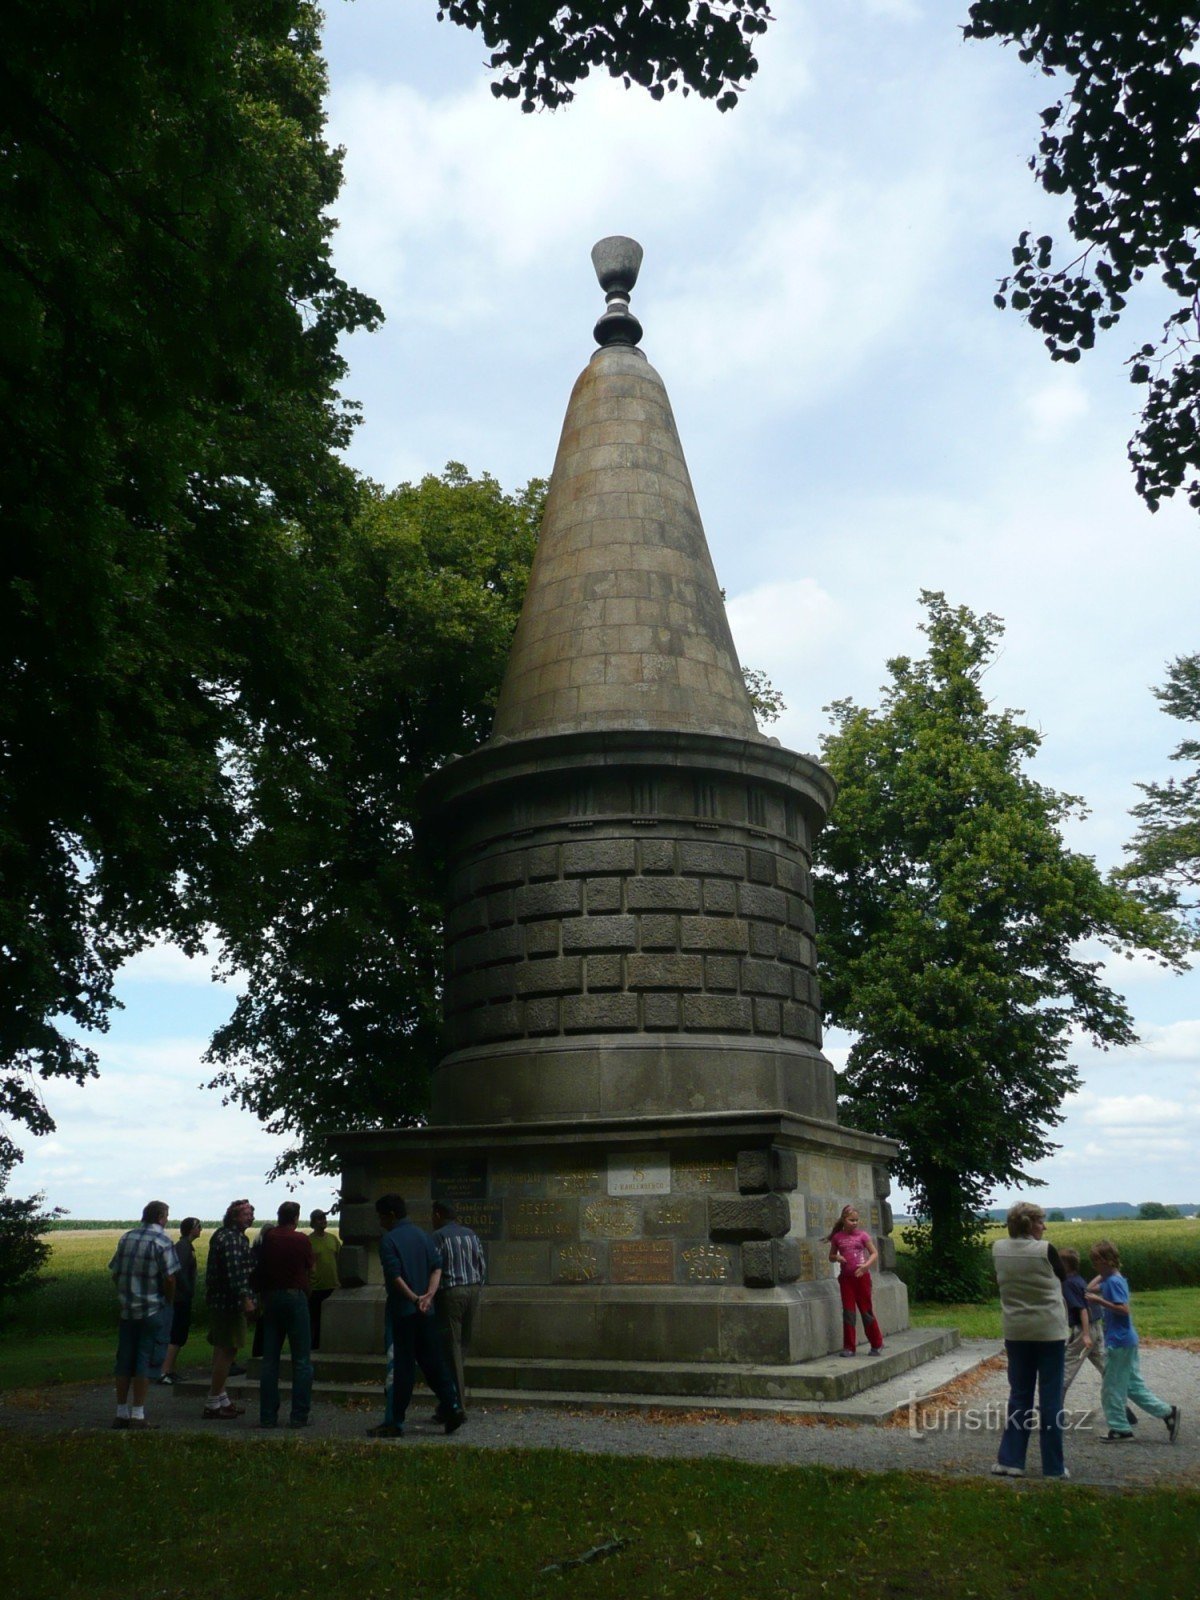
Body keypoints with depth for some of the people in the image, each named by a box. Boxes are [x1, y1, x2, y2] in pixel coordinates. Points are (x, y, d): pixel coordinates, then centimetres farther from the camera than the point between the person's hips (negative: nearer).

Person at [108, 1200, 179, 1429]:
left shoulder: (126, 1238, 7)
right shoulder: (162, 1241, -10)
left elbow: (115, 1273, 9)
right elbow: (169, 1278, -14)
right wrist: (168, 1302, 1)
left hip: (126, 1309, 5)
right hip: (152, 1311, -5)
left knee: (124, 1359, 13)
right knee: (144, 1361, 0)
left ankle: (121, 1413, 18)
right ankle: (137, 1414, 2)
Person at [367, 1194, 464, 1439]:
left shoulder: (388, 1240, -10)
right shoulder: (423, 1235, 11)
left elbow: (395, 1276, -19)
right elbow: (437, 1267, 3)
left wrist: (414, 1298, -17)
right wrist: (429, 1295, -8)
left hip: (402, 1310, -6)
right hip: (425, 1311, 6)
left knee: (403, 1366, -1)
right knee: (432, 1361, 11)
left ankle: (396, 1422, 6)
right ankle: (453, 1407, 5)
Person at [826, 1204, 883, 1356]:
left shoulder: (862, 1235, -3)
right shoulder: (837, 1237, 3)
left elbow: (874, 1253, -2)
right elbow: (831, 1256, 14)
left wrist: (866, 1265, -18)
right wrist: (837, 1258, -9)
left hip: (862, 1276, -2)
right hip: (846, 1277, 2)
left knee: (866, 1310, 5)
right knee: (848, 1312, 3)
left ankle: (877, 1345, 19)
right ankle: (849, 1347, 9)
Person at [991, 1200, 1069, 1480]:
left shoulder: (998, 1249, -3)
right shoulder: (1045, 1250, -15)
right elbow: (1062, 1277, 2)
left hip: (1016, 1332, 4)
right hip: (1049, 1331, -3)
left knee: (1019, 1395, 13)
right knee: (1050, 1398, 6)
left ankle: (1009, 1460, 12)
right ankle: (1053, 1466, 12)